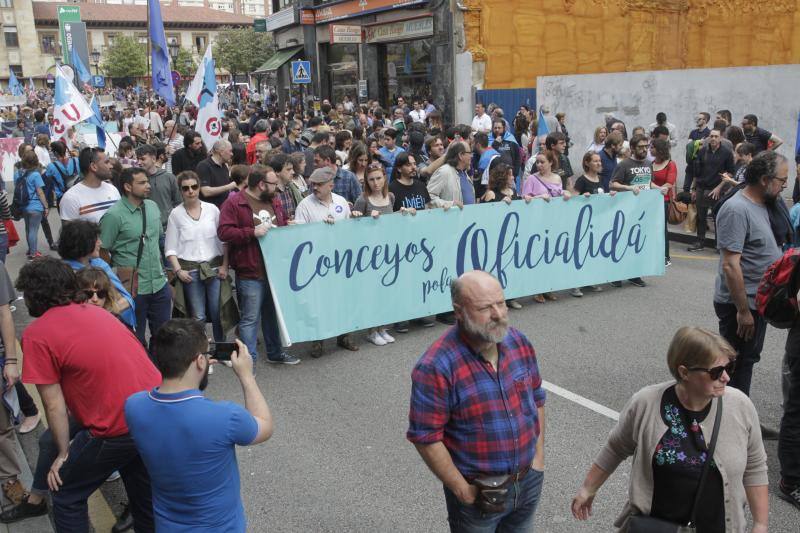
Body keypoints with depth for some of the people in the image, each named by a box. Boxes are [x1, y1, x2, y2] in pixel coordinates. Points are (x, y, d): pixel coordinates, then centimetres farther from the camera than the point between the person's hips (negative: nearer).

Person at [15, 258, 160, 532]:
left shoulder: (36, 334, -8)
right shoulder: (94, 310, 12)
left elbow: (53, 405, -6)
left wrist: (64, 454, 8)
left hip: (119, 426, -6)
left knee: (66, 496, 17)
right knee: (142, 488, 25)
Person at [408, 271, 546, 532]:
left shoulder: (519, 343, -5)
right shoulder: (436, 367, -25)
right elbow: (426, 437, -20)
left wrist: (539, 455, 6)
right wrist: (463, 491, -15)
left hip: (529, 482, 5)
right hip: (478, 492, -5)